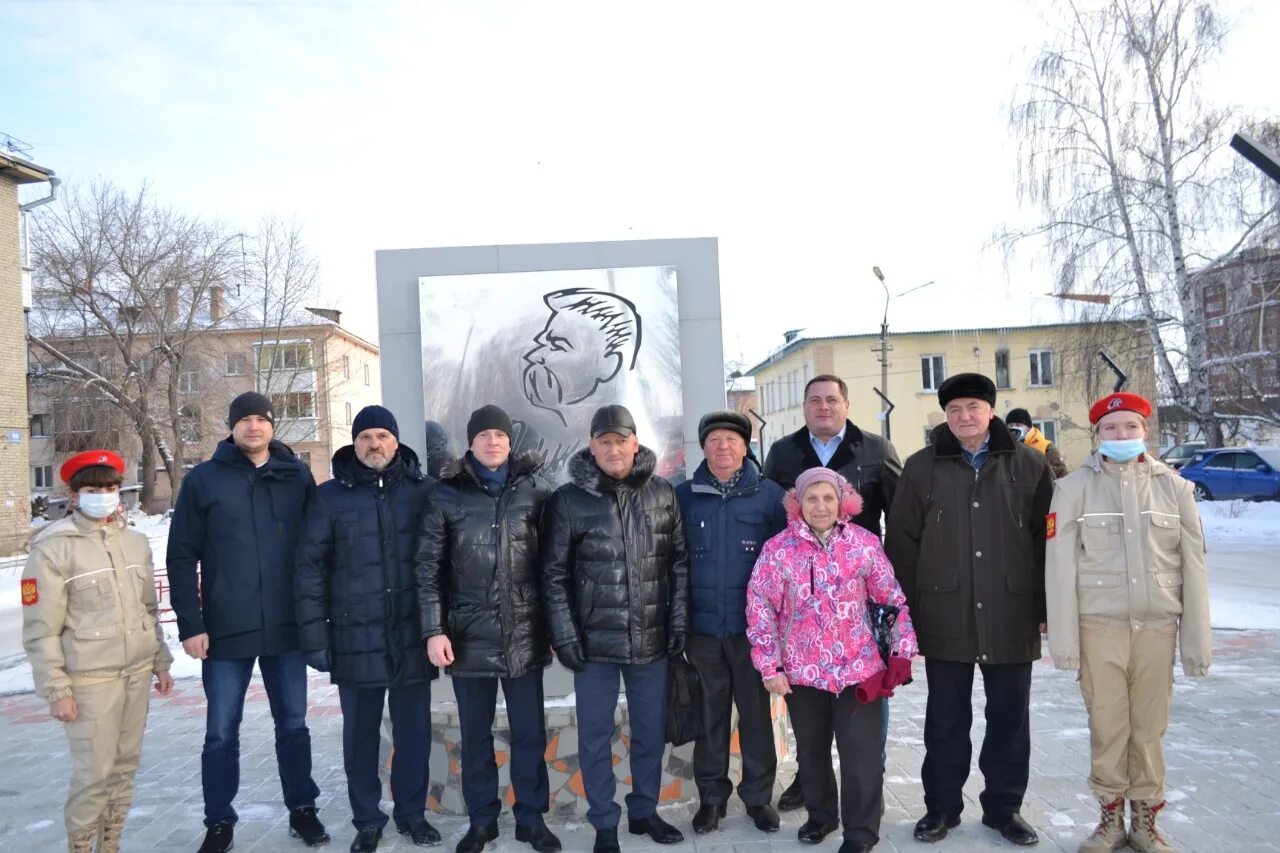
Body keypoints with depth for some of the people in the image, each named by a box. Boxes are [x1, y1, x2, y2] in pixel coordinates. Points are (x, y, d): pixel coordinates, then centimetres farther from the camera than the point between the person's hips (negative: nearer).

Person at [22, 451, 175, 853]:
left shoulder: (136, 542, 7)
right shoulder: (53, 548, -9)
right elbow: (41, 630, -9)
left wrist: (161, 662, 15)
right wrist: (56, 690, -11)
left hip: (138, 672, 5)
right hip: (90, 679, -5)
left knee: (125, 765, 12)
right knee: (94, 772, -1)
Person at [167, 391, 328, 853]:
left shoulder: (298, 476, 3)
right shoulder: (203, 479, -1)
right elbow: (182, 557, -2)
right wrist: (189, 624, -8)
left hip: (288, 626, 1)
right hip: (226, 629, -1)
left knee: (293, 723, 12)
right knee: (221, 732, 8)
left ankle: (302, 809, 27)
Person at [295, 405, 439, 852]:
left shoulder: (422, 491, 1)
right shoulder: (330, 496, -1)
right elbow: (310, 570, -1)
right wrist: (314, 635, -5)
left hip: (413, 636, 1)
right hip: (356, 640, 0)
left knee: (414, 731, 13)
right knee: (360, 735, 12)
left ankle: (412, 812, 31)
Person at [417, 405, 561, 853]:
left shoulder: (535, 490, 0)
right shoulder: (446, 494, -2)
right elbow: (428, 567, -2)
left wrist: (555, 625, 2)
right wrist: (434, 630, -8)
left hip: (525, 633, 0)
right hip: (469, 634, 0)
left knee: (529, 732, 9)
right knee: (475, 734, 13)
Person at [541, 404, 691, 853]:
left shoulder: (663, 494, 2)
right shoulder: (568, 500, -5)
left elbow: (679, 564, 6)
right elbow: (554, 575, -3)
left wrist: (679, 623, 1)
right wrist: (565, 636, -7)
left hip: (652, 640, 2)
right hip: (594, 642, -2)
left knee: (651, 732, 15)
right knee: (596, 737, 9)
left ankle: (644, 811, 35)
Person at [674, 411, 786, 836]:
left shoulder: (769, 494, -2)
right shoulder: (684, 496, 1)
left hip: (753, 624, -1)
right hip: (701, 625, 1)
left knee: (756, 710, 11)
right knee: (710, 712, 12)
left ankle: (758, 794, 27)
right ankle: (711, 794, 26)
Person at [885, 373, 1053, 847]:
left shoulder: (1029, 465, 2)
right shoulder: (922, 468, 1)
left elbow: (1048, 540, 3)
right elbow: (902, 543, 2)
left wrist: (1046, 607, 0)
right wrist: (906, 609, -1)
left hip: (1012, 617, 1)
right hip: (944, 618, 0)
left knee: (1010, 719, 12)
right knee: (946, 720, 10)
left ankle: (1004, 807, 29)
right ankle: (941, 805, 26)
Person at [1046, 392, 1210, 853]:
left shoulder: (1173, 486, 4)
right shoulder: (1075, 487, -2)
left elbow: (1194, 565, 5)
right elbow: (1059, 564, -4)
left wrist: (1197, 640, 3)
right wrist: (1063, 637, -7)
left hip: (1157, 625, 2)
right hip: (1099, 624, -1)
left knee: (1150, 726, 8)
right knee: (1107, 724, 5)